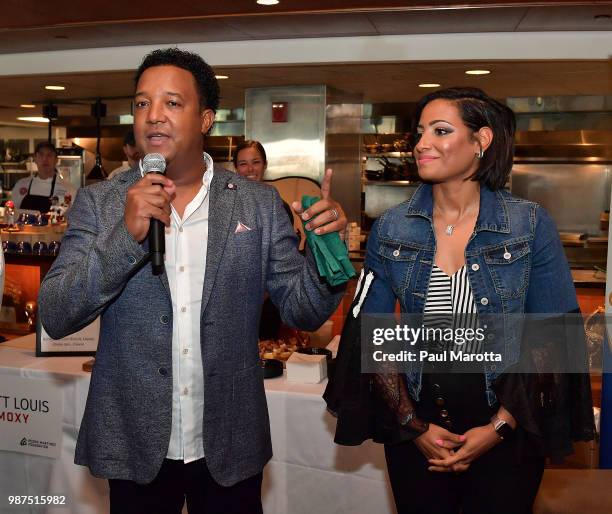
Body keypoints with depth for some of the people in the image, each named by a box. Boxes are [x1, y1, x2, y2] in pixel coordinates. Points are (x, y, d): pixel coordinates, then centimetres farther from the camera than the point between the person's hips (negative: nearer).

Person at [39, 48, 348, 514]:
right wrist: (125, 235, -23)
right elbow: (55, 317, -9)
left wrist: (324, 251, -20)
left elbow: (302, 311, -1)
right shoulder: (99, 203, -3)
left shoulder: (259, 204, -3)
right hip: (134, 449, 0)